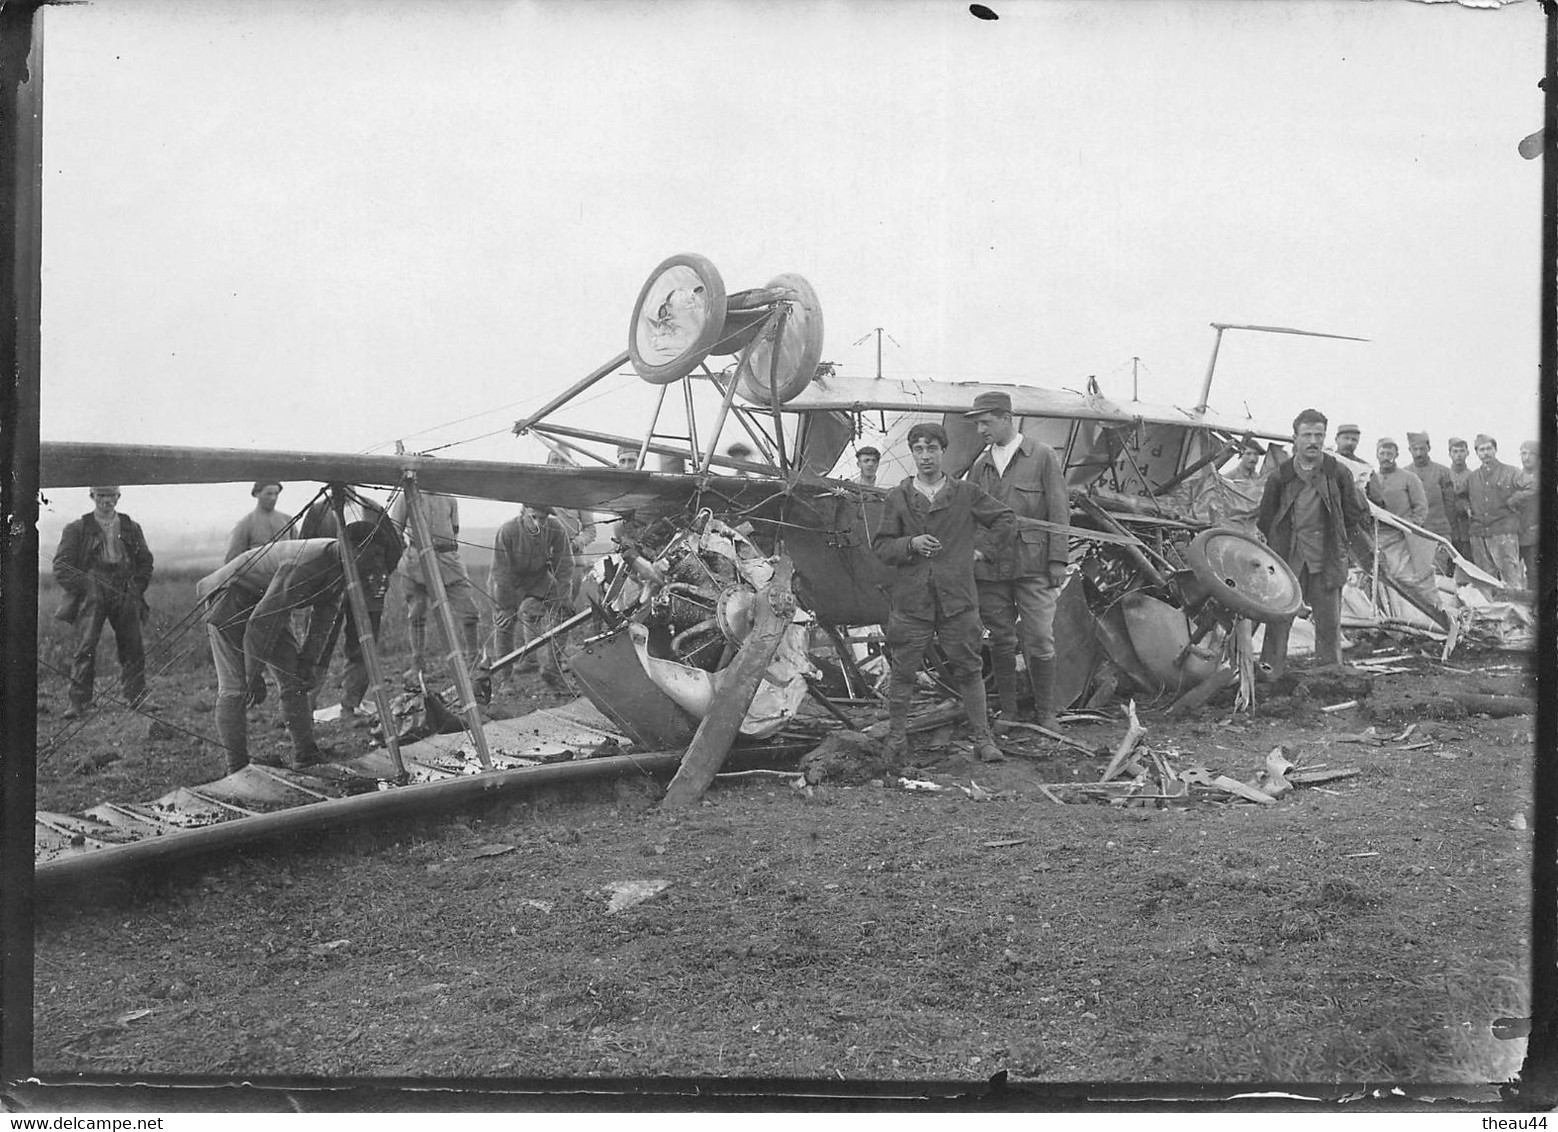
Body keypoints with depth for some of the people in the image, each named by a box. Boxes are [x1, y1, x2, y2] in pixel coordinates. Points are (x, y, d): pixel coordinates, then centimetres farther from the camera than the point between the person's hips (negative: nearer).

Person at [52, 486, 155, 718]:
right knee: (85, 648, -10)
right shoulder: (76, 529, 5)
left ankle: (137, 698, 9)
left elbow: (145, 562, 21)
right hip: (91, 595, -3)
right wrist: (84, 589, -7)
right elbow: (61, 567, 3)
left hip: (125, 596, 3)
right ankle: (78, 701, -6)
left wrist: (136, 589, 7)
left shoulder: (131, 528, 14)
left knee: (133, 648, 0)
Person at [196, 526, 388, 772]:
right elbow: (261, 620, -33)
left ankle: (305, 755, 6)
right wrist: (255, 675, -27)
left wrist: (308, 661, -4)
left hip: (269, 606, 9)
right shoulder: (305, 565, -36)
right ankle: (237, 769, -1)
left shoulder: (339, 566, -7)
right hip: (230, 600, -9)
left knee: (295, 678, 2)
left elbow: (323, 619, 4)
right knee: (234, 689, -9)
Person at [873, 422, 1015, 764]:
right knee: (903, 672, 3)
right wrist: (910, 544, -12)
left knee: (968, 671, 3)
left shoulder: (966, 493, 4)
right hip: (911, 601, 0)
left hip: (957, 599, 0)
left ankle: (983, 739, 10)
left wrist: (988, 550, 10)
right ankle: (897, 739, 14)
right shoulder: (898, 498, 5)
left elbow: (1005, 517, 16)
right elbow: (881, 546, 5)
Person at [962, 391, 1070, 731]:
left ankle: (1045, 712, 7)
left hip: (1033, 566, -4)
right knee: (1001, 642, 8)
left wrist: (1058, 559, -6)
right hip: (989, 567, 4)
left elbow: (1059, 510, 0)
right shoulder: (980, 465, 13)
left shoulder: (1043, 456, 2)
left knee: (1039, 641, -5)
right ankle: (1007, 711, 18)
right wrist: (970, 548, 0)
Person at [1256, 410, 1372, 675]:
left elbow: (1354, 515, 13)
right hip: (1287, 558, 0)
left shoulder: (1338, 474, 2)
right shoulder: (1279, 476, 2)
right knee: (1278, 622, -3)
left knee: (1329, 622, 4)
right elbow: (1264, 521, 10)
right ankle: (1271, 673, 2)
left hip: (1327, 559, 1)